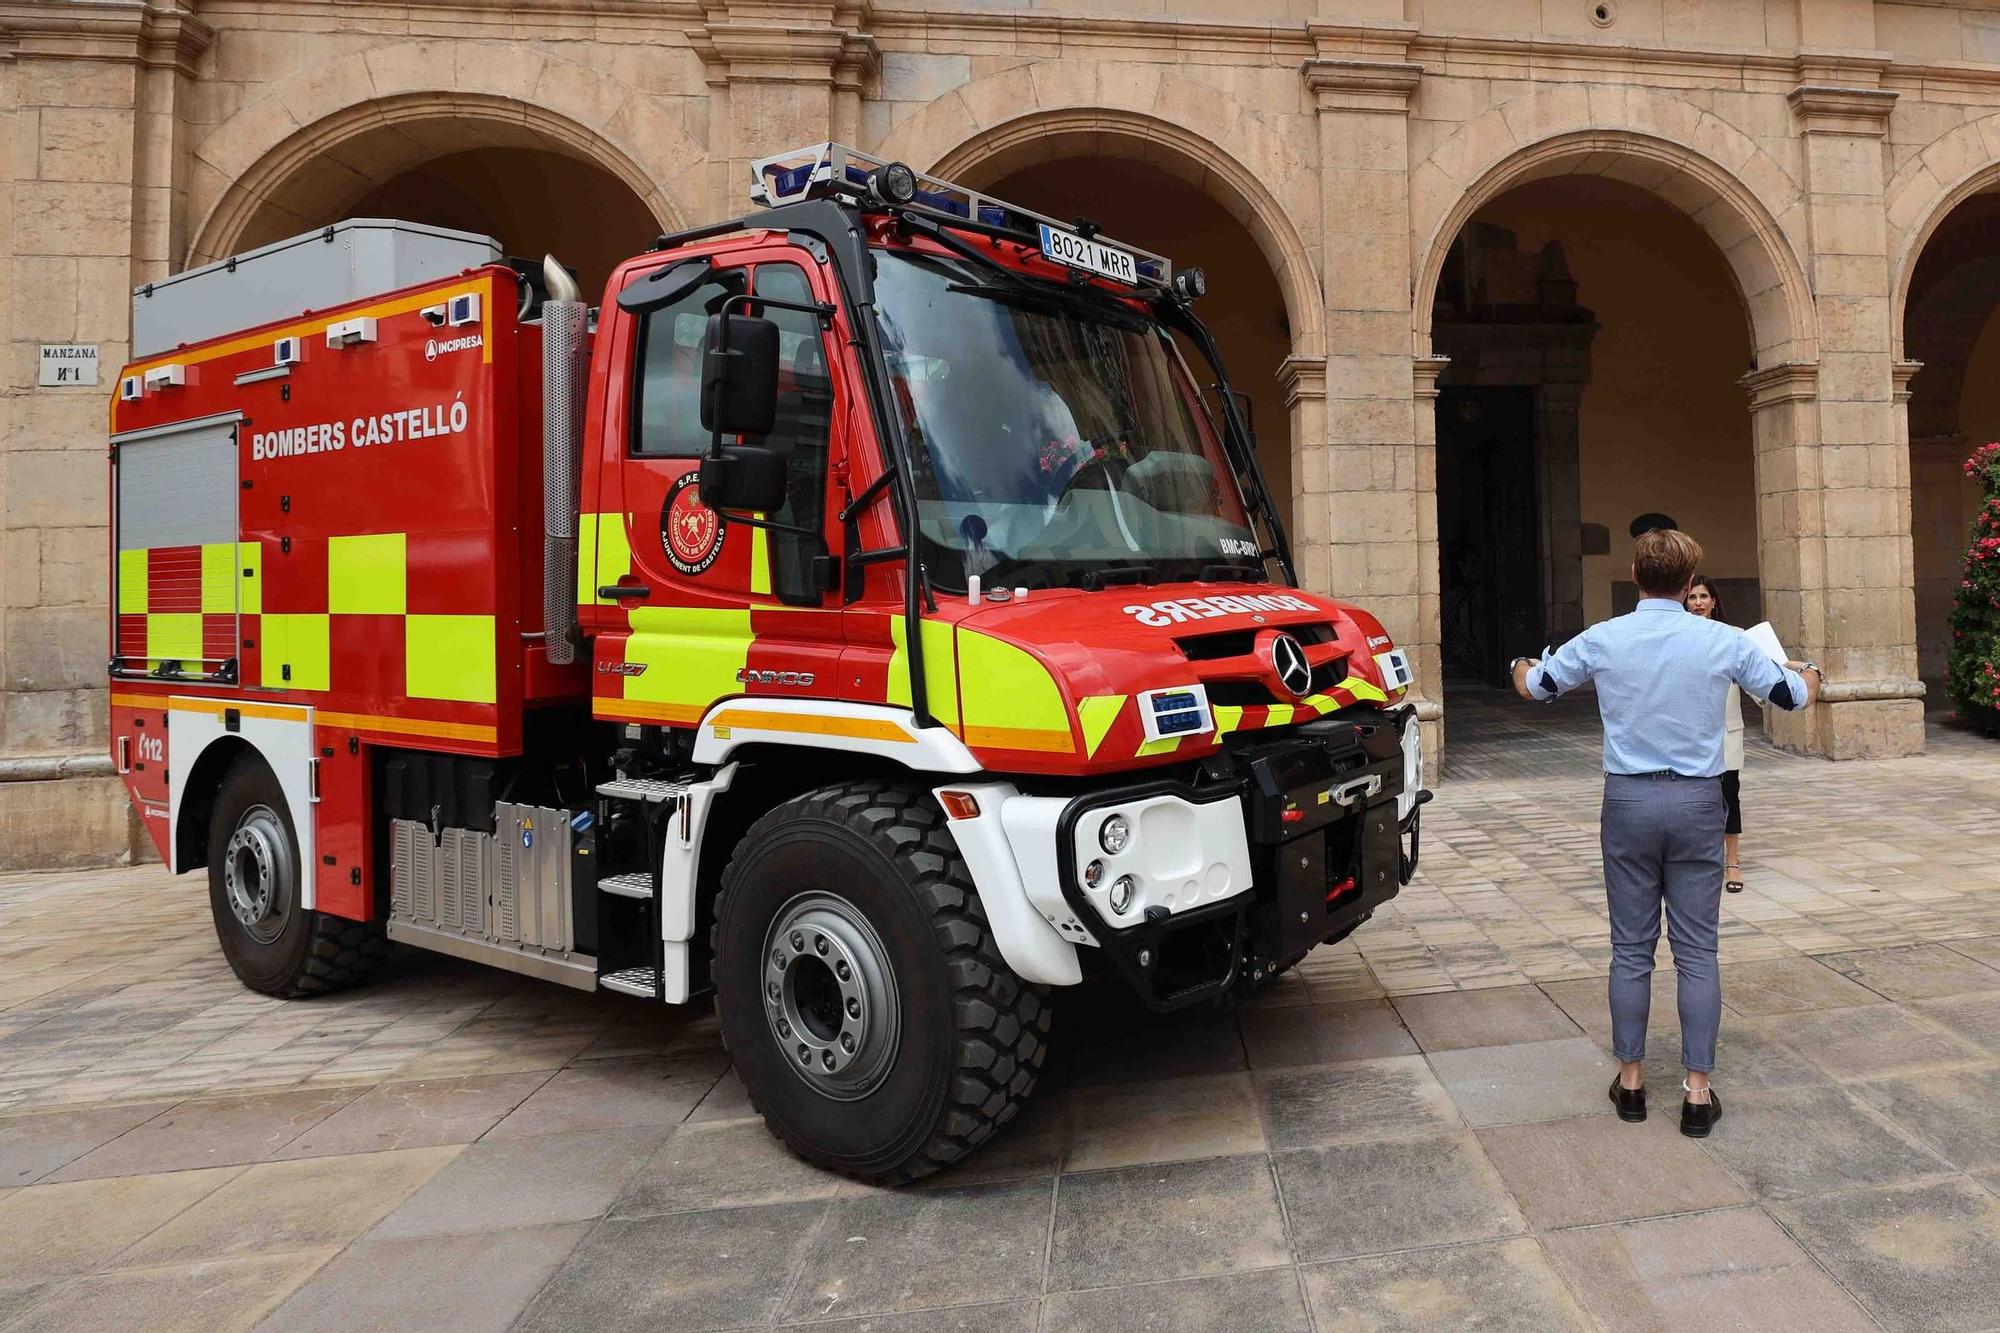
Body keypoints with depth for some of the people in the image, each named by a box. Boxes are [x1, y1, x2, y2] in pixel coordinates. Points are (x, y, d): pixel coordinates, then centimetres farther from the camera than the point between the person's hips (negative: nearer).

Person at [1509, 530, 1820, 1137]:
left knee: (1631, 949, 10)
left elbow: (1534, 686, 11)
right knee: (1697, 952, 6)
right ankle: (1698, 1091, 11)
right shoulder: (1722, 642, -4)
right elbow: (1794, 695, 10)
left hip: (1629, 801, 0)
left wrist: (1522, 665, 35)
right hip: (1697, 801, 0)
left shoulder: (1603, 639, -4)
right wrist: (1807, 672, 34)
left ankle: (1630, 1079, 19)